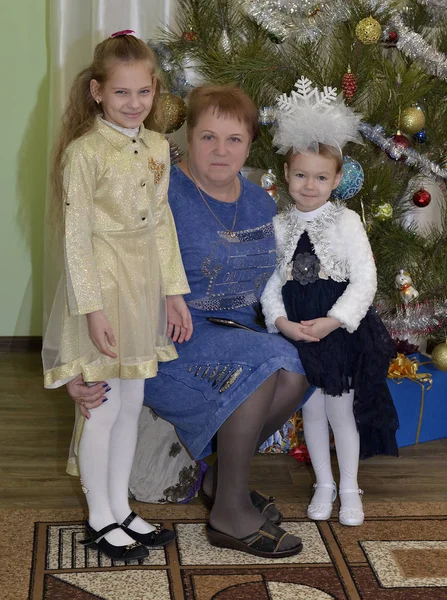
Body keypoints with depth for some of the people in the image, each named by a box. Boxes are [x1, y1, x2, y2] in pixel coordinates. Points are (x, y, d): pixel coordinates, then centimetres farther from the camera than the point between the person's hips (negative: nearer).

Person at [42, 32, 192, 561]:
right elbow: (76, 235, -16)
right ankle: (100, 519, 18)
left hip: (144, 284, 7)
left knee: (131, 402, 14)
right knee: (103, 405, 2)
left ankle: (120, 508, 28)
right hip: (101, 283, -6)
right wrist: (92, 307, -20)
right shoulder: (84, 152, -14)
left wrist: (174, 290, 10)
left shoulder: (157, 148, 6)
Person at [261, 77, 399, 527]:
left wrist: (333, 320, -18)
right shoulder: (278, 226, 3)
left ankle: (349, 488, 22)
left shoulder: (346, 222, -6)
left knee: (341, 409, 4)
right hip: (296, 331, 3)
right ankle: (323, 484, 28)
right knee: (311, 408, 11)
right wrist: (281, 320, -15)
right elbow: (270, 280, 1)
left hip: (342, 328, -3)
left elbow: (365, 280, -10)